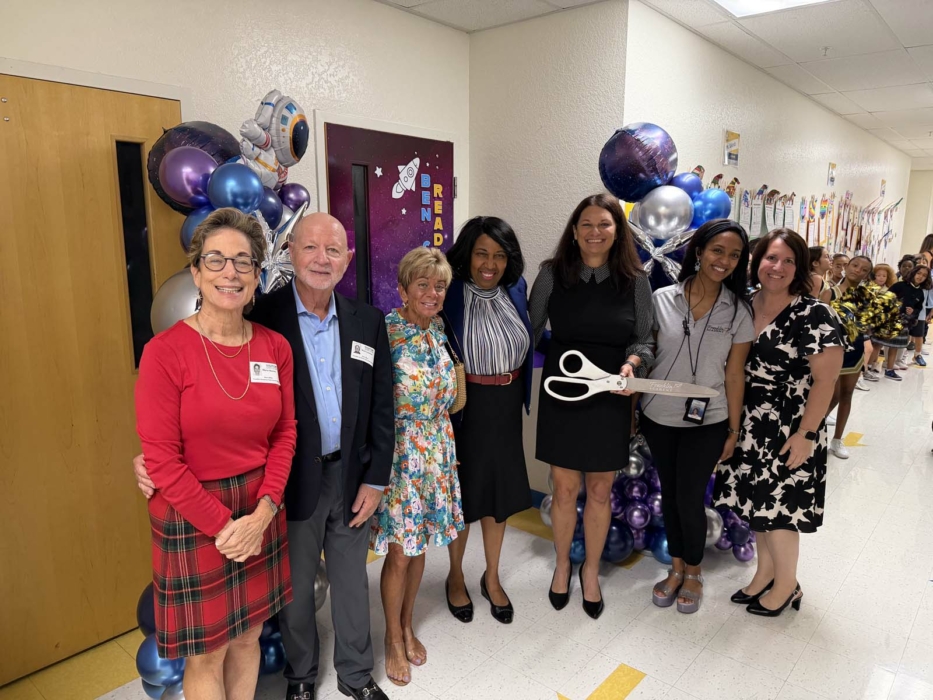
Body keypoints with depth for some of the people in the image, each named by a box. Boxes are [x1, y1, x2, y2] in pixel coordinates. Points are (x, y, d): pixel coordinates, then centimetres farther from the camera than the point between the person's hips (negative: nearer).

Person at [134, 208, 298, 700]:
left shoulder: (275, 347, -1)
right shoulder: (165, 351, -14)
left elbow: (285, 433, 3)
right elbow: (162, 459, -14)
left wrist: (263, 511, -8)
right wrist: (223, 525, -13)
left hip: (259, 512, 4)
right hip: (193, 520, -4)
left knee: (247, 638, 20)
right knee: (205, 655, 14)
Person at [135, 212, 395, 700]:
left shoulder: (368, 321, -2)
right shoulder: (261, 319, -13)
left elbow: (381, 406, 2)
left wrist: (375, 478, 0)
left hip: (352, 476, 3)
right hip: (293, 480, -2)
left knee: (351, 581, 19)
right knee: (295, 584, 17)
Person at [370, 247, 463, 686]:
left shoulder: (440, 331, 3)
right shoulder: (386, 332, -17)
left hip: (435, 454, 6)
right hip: (399, 453, -6)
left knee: (419, 545, 18)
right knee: (399, 552, 7)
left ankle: (408, 626, 40)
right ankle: (393, 639, 31)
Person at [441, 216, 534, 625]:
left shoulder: (516, 291, 0)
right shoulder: (450, 296, -14)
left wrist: (522, 396, 4)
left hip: (506, 407, 4)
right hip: (465, 407, -4)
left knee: (501, 493, 16)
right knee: (463, 493, 12)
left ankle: (492, 578, 37)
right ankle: (456, 577, 36)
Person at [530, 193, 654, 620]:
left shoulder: (635, 281, -3)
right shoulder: (552, 274, -4)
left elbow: (645, 341, 3)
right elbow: (531, 330, 4)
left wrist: (632, 365, -17)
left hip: (610, 399, 1)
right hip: (561, 395, 0)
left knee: (600, 491, 13)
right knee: (565, 489, 10)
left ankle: (591, 572, 36)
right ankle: (562, 565, 36)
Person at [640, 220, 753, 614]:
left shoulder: (738, 312, -5)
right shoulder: (662, 299, -5)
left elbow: (734, 375, -3)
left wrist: (734, 431, 0)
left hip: (706, 423, -1)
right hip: (658, 418, 2)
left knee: (690, 499, 4)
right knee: (669, 494, 15)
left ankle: (693, 572, 31)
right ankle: (676, 567, 37)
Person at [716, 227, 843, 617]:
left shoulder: (814, 315, -13)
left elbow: (826, 379, -15)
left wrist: (806, 433, -17)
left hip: (788, 432, -5)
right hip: (750, 429, 6)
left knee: (778, 508, 4)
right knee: (757, 504, 15)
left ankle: (787, 584, 27)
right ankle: (765, 573, 34)